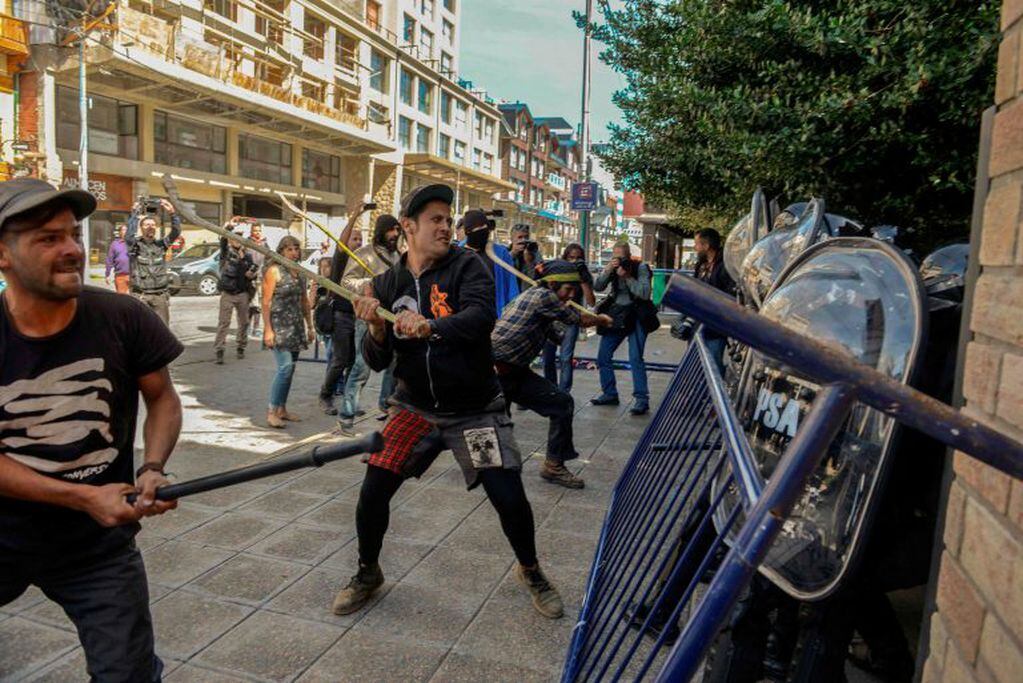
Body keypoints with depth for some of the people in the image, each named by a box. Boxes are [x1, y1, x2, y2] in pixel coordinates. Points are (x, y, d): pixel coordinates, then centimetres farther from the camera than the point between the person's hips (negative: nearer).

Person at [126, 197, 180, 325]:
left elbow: (176, 232, -3)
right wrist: (136, 213, -20)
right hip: (141, 296, -3)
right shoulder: (135, 245, 2)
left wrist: (172, 213, -18)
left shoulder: (161, 244, 10)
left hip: (161, 296, 3)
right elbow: (129, 235, -19)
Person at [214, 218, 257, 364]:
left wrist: (252, 274, -8)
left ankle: (240, 347, 24)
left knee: (244, 322, 10)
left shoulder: (247, 254, 10)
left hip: (243, 293, 4)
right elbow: (222, 238, -19)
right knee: (223, 322, -5)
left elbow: (253, 269, 16)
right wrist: (229, 225, -35)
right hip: (228, 293, -4)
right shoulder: (226, 251, 0)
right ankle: (219, 351, -6)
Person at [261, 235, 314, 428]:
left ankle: (282, 409, 17)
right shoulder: (274, 271, -5)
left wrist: (309, 326, 17)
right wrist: (267, 329, -15)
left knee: (290, 368, 8)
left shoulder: (300, 273, 13)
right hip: (279, 326, -6)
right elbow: (266, 302, -9)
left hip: (296, 327, 6)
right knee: (285, 367, -15)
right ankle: (272, 411, -7)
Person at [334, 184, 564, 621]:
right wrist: (375, 328, -22)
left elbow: (482, 316, -28)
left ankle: (529, 570, 26)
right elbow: (377, 362, -1)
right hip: (415, 408, 3)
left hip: (475, 409, -2)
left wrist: (430, 327, -44)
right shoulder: (386, 284, 1)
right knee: (373, 490, -3)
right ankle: (368, 573, 27)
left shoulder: (466, 266, -8)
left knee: (509, 498, -6)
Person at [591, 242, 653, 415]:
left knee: (635, 358, -15)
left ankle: (642, 399, -12)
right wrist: (607, 270, -18)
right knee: (603, 356, 5)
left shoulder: (641, 268, -7)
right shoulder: (612, 268, 4)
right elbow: (597, 287, -6)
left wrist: (627, 277, -20)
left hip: (635, 316, -5)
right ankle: (610, 394, 18)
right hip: (616, 315, 5)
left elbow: (644, 293, -17)